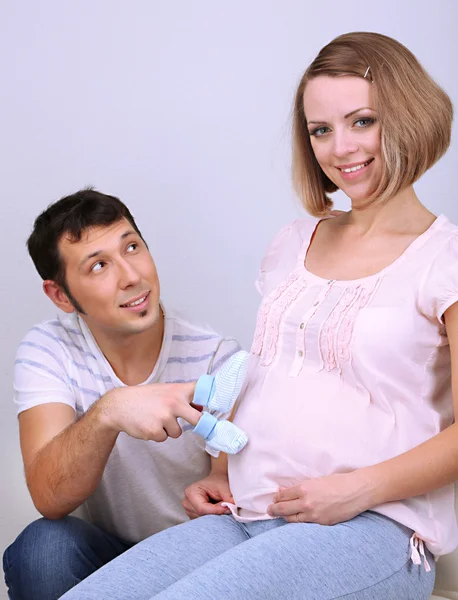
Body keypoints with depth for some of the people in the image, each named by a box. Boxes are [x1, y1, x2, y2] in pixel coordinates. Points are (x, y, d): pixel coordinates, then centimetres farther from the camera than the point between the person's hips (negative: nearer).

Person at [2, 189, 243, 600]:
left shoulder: (217, 359, -16)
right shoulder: (47, 352, -11)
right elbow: (49, 498, -24)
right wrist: (107, 413, -42)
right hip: (106, 550, 1)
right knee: (43, 547, -29)